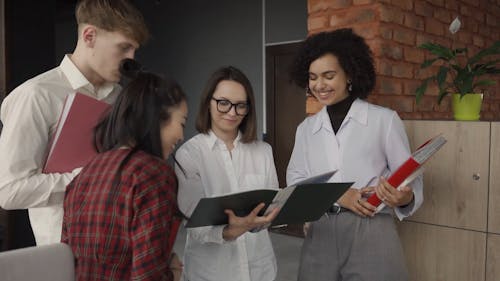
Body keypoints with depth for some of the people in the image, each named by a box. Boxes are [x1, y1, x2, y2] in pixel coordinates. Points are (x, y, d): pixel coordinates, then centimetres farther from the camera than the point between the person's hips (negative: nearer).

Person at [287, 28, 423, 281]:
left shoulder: (385, 119, -2)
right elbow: (295, 181, 4)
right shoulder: (306, 128, 10)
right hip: (320, 235, 3)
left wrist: (405, 198, -23)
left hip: (371, 233, -3)